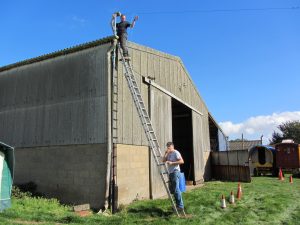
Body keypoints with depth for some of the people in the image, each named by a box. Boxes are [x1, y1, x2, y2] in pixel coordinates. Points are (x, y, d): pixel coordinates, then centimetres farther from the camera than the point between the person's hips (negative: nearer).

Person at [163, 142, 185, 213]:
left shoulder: (176, 153, -8)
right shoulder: (168, 154, 17)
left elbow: (182, 161, -17)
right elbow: (163, 160, 9)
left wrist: (172, 163, -20)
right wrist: (166, 153, -2)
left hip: (175, 172, -9)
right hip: (170, 173, 9)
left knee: (176, 189, -13)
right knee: (172, 190, 11)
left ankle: (180, 206, -9)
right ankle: (178, 204, 20)